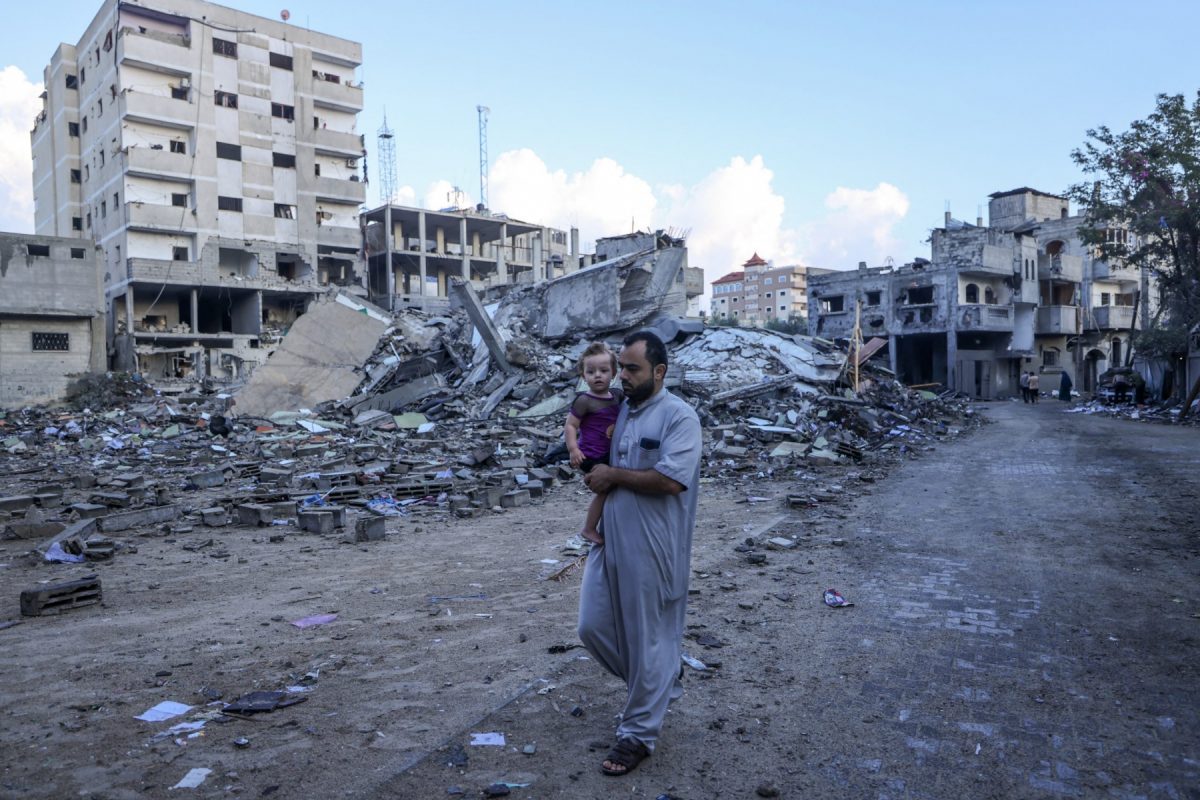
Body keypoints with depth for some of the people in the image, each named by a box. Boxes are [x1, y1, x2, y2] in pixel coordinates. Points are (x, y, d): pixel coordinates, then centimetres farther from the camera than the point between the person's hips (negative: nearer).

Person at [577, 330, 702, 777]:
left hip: (651, 549, -7)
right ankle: (656, 682, 37)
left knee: (648, 639, 5)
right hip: (608, 541, 8)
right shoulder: (618, 410, 10)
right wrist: (592, 474, 2)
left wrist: (613, 475, -14)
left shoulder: (679, 416, -12)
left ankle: (638, 734, 22)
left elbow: (671, 479, -23)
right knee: (593, 628, 12)